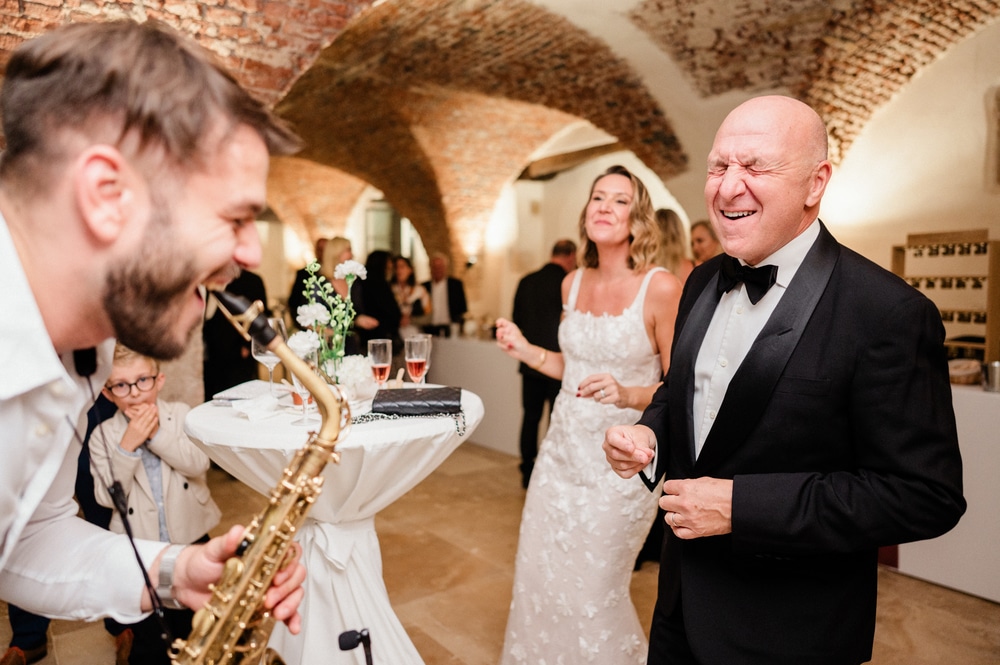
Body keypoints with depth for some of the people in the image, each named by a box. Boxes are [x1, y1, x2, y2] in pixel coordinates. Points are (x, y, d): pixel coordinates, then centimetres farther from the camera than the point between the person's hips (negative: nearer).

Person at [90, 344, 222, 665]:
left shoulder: (181, 414, -5)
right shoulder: (104, 436, -5)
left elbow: (198, 463, -18)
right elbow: (106, 496, -13)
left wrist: (157, 434, -23)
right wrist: (127, 445, -22)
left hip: (190, 539, 0)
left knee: (190, 626, 18)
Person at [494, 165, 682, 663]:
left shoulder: (661, 288, -14)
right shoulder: (573, 283, 4)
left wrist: (626, 394, -28)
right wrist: (524, 350, 6)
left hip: (619, 465, -6)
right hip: (562, 452, 6)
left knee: (591, 596, 9)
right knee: (537, 581, 17)